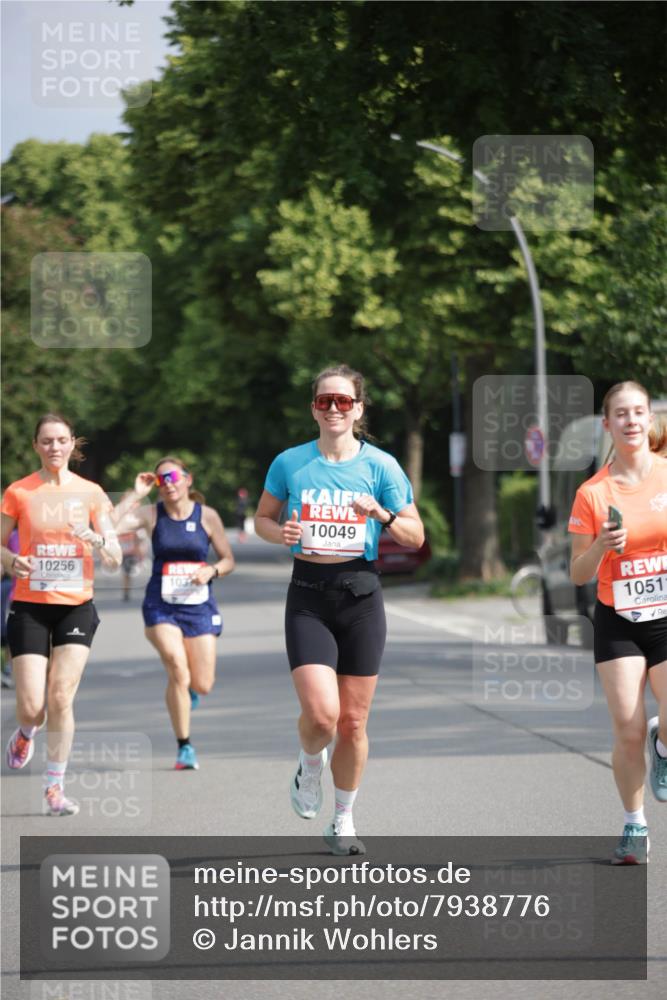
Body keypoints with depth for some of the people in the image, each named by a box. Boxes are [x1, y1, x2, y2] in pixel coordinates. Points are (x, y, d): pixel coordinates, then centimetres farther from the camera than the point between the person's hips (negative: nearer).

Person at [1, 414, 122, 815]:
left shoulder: (91, 493, 3)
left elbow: (115, 559, 2)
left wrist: (97, 539, -19)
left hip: (76, 606, 1)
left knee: (61, 698, -11)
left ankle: (56, 787, 3)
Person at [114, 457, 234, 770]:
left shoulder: (207, 516, 0)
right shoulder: (151, 514, -1)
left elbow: (228, 560, 7)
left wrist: (211, 571, -14)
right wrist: (135, 494, -14)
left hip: (198, 605, 1)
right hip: (161, 606, -1)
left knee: (202, 685, 0)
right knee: (178, 670, -19)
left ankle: (185, 686, 40)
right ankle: (184, 747, -5)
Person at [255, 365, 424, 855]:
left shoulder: (380, 465, 0)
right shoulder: (290, 463, 3)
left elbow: (416, 536, 5)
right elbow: (262, 518, 16)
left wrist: (383, 515, -15)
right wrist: (281, 533, -7)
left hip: (360, 593, 1)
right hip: (308, 597, 0)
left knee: (353, 722, 5)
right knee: (321, 713, -17)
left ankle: (344, 821, 23)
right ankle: (310, 765, 19)